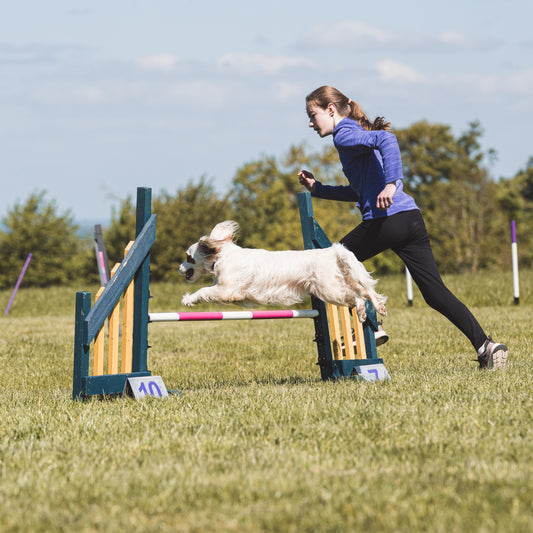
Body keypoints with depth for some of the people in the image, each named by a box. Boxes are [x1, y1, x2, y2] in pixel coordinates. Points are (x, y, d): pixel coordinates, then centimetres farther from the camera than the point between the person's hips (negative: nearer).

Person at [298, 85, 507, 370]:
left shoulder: (345, 135, -2)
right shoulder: (358, 134, 27)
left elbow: (387, 139, -22)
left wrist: (391, 183, -29)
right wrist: (318, 189, 30)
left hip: (385, 220, -9)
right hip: (412, 218, 9)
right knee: (436, 293, 4)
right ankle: (486, 346, -8)